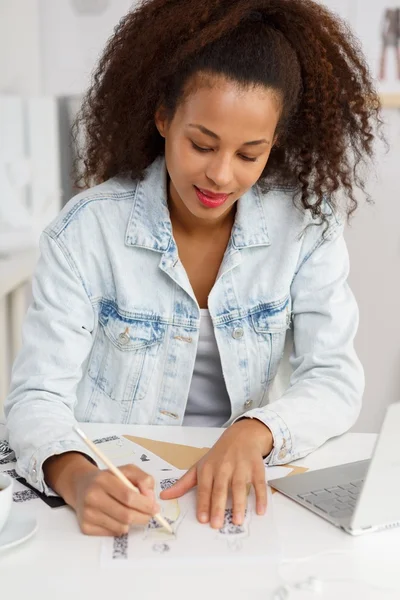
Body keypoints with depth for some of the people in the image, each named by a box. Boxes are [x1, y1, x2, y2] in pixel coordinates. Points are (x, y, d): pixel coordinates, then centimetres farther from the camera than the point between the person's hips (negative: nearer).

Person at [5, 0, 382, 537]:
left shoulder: (305, 226, -4)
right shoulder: (88, 230, -10)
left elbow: (336, 379, -6)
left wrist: (254, 432, -26)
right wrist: (77, 478, -34)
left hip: (232, 498, 1)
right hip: (111, 491, 0)